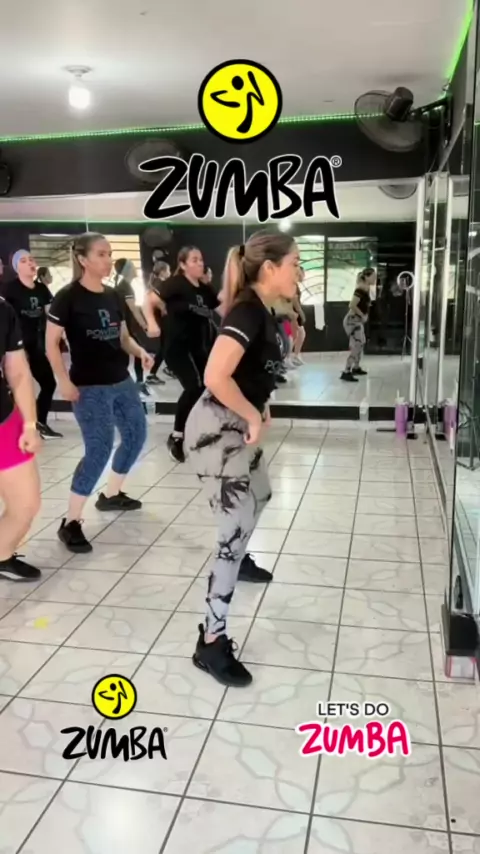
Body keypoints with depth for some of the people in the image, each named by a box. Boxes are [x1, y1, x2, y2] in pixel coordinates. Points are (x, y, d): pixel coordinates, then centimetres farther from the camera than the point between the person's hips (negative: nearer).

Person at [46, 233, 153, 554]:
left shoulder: (113, 296, 7)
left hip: (122, 381, 8)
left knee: (137, 434, 16)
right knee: (99, 448, -12)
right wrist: (64, 381, -18)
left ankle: (111, 494, 37)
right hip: (89, 387, -8)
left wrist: (140, 352, -5)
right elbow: (52, 344, -11)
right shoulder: (68, 297, -12)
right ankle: (71, 523, -1)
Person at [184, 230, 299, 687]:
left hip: (237, 426, 10)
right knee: (235, 527, -8)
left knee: (259, 497, 30)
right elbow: (215, 376, -35)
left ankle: (238, 561, 58)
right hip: (217, 429, -10)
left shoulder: (260, 309, 7)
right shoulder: (247, 311, -22)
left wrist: (258, 411, 7)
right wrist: (254, 417, -21)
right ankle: (211, 641, 3)